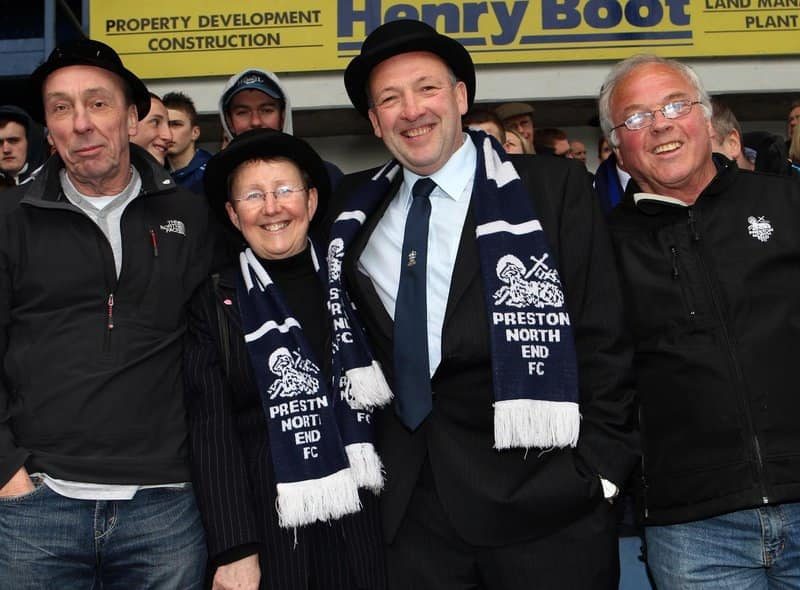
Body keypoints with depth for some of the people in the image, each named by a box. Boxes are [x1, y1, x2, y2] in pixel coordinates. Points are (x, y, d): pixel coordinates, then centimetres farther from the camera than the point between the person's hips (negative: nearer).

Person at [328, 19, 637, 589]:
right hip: (413, 505, 3)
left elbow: (602, 337, -4)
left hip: (543, 502, -3)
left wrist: (599, 470, -9)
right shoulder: (357, 206, 9)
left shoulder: (553, 188, -2)